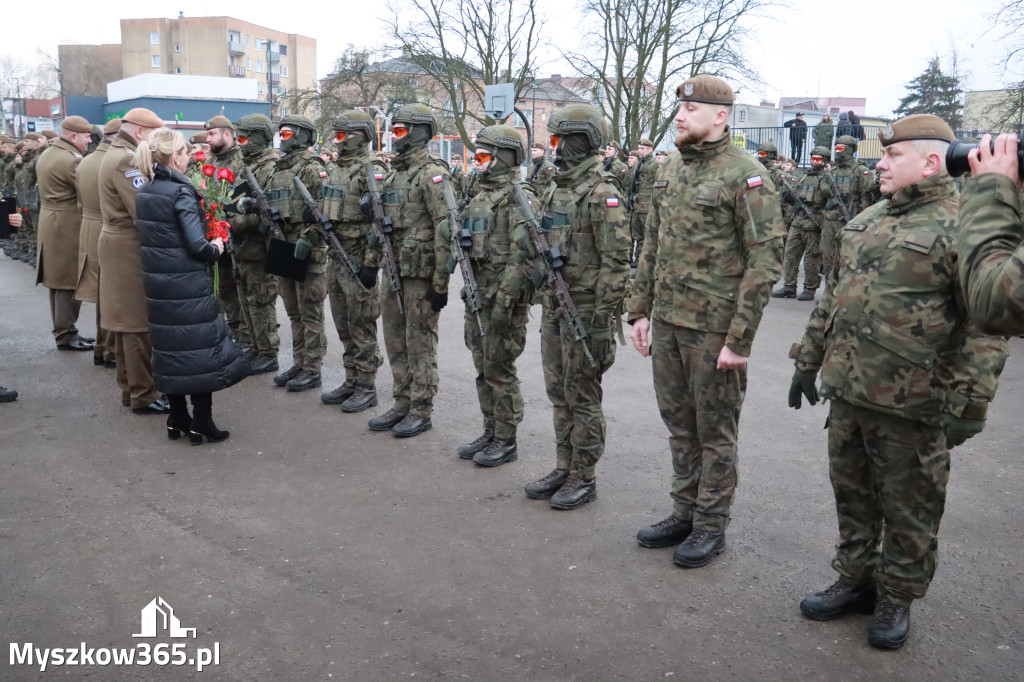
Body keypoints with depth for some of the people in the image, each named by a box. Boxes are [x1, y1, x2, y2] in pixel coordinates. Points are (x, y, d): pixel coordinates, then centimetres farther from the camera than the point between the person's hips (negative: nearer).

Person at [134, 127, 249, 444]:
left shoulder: (144, 191, 8)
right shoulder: (181, 191, -16)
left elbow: (148, 237, 14)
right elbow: (197, 245, -21)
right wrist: (216, 249, -2)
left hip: (157, 282, 8)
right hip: (188, 285, -8)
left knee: (170, 347, 15)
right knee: (200, 348, 2)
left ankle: (176, 419, 24)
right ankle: (201, 424, 7)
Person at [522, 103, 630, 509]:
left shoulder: (601, 195, -14)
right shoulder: (557, 191, 13)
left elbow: (616, 262, -18)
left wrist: (602, 322, -19)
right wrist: (540, 296, 18)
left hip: (585, 313, -8)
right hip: (553, 311, 8)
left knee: (582, 397, 1)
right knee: (559, 395, 14)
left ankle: (584, 478, 14)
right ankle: (563, 469, 27)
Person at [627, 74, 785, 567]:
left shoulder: (745, 177, -12)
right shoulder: (670, 168, 11)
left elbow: (766, 260, -15)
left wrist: (740, 337, -18)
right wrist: (640, 311, 13)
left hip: (714, 327, -7)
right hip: (666, 322, 7)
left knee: (715, 432, 7)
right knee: (680, 425, 17)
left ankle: (711, 526, 21)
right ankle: (684, 513, 32)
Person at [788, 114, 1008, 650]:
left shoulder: (961, 229, -12)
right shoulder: (866, 221, 11)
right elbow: (835, 296, 18)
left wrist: (969, 404, -17)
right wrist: (808, 359, 18)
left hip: (911, 407, -7)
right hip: (847, 392, 7)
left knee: (909, 510, 10)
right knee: (852, 495, 18)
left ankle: (896, 597, 27)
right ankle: (855, 580, 35)